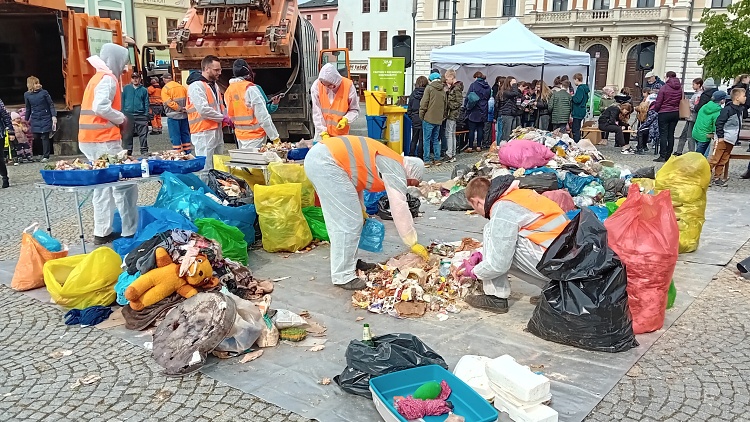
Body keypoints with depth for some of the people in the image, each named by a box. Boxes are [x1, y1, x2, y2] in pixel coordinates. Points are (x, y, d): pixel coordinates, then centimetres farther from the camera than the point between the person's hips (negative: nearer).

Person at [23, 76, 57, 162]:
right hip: (35, 120, 3)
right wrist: (26, 120, 17)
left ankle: (46, 156, 3)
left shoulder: (44, 92, -5)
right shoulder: (27, 95, 4)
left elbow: (51, 105, -4)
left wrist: (54, 116, -13)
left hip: (45, 119, -3)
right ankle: (42, 153, 19)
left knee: (45, 137, -3)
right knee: (36, 137, 1)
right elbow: (28, 109, 14)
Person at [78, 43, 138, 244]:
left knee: (104, 185, 12)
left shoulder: (98, 77, 19)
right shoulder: (108, 79, -11)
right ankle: (129, 230, 1)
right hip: (103, 140, -10)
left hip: (92, 139, 10)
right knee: (124, 183, -3)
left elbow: (97, 107, 16)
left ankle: (102, 232, 16)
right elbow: (101, 107, -24)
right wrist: (121, 118, -10)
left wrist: (117, 119, 8)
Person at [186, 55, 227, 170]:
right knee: (206, 169, -8)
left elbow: (220, 106, 24)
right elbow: (204, 110, -22)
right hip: (204, 133, -10)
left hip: (217, 131, 10)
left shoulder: (214, 85, 18)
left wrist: (228, 118, 6)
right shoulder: (196, 86, -13)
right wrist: (222, 118, -12)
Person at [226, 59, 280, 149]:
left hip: (240, 136, 7)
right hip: (255, 137, -7)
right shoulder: (250, 89, -14)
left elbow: (231, 116, 11)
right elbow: (263, 116, -17)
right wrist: (275, 137, -13)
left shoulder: (228, 91, 7)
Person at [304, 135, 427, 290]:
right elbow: (400, 209, -6)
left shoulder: (386, 163, 24)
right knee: (349, 223, -6)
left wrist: (360, 210, 23)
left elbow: (355, 178, 29)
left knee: (340, 221, 17)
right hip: (326, 162, -10)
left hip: (318, 156, 10)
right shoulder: (395, 169, -2)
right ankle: (343, 276, -1)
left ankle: (350, 263, 27)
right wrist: (413, 243, 0)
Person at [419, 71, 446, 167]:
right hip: (438, 119, 5)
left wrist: (421, 115, -1)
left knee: (427, 140, -2)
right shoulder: (443, 90, 10)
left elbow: (424, 103, -10)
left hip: (428, 118, -5)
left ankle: (426, 161, -3)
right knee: (436, 140, 15)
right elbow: (445, 105, 16)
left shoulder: (429, 88, -6)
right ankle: (437, 159, 17)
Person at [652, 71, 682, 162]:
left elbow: (658, 103, -8)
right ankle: (668, 155, 10)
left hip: (664, 113, -5)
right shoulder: (680, 88, 5)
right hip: (675, 113, 5)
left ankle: (662, 156, -7)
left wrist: (656, 110, 10)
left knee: (663, 134, -3)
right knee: (671, 134, 8)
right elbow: (681, 100, 9)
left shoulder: (664, 88, -11)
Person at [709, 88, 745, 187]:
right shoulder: (728, 109, -16)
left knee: (724, 160, 11)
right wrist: (720, 136, -18)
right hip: (723, 138, -8)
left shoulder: (741, 109, 10)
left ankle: (717, 178, 17)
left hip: (731, 140, 8)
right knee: (715, 158, -8)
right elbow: (719, 122, -17)